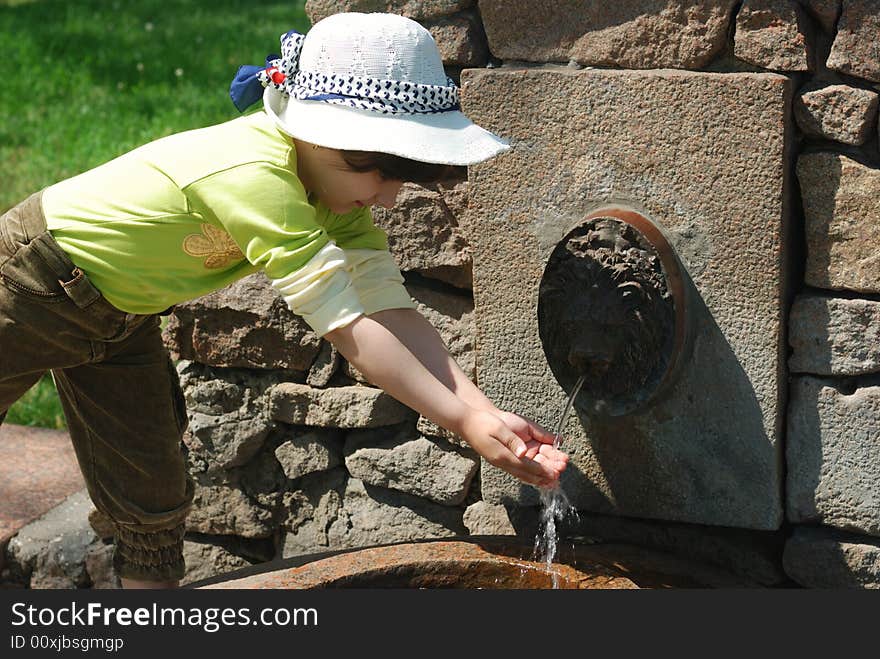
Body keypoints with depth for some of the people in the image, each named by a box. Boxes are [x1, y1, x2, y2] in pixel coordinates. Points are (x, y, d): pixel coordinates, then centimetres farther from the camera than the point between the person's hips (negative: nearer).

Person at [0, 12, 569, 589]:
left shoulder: (333, 194, -12)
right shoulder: (254, 174, -39)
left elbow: (390, 308, -19)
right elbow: (346, 324, -40)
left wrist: (485, 411, -31)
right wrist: (464, 422, -40)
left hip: (122, 317, 8)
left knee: (154, 498, 7)